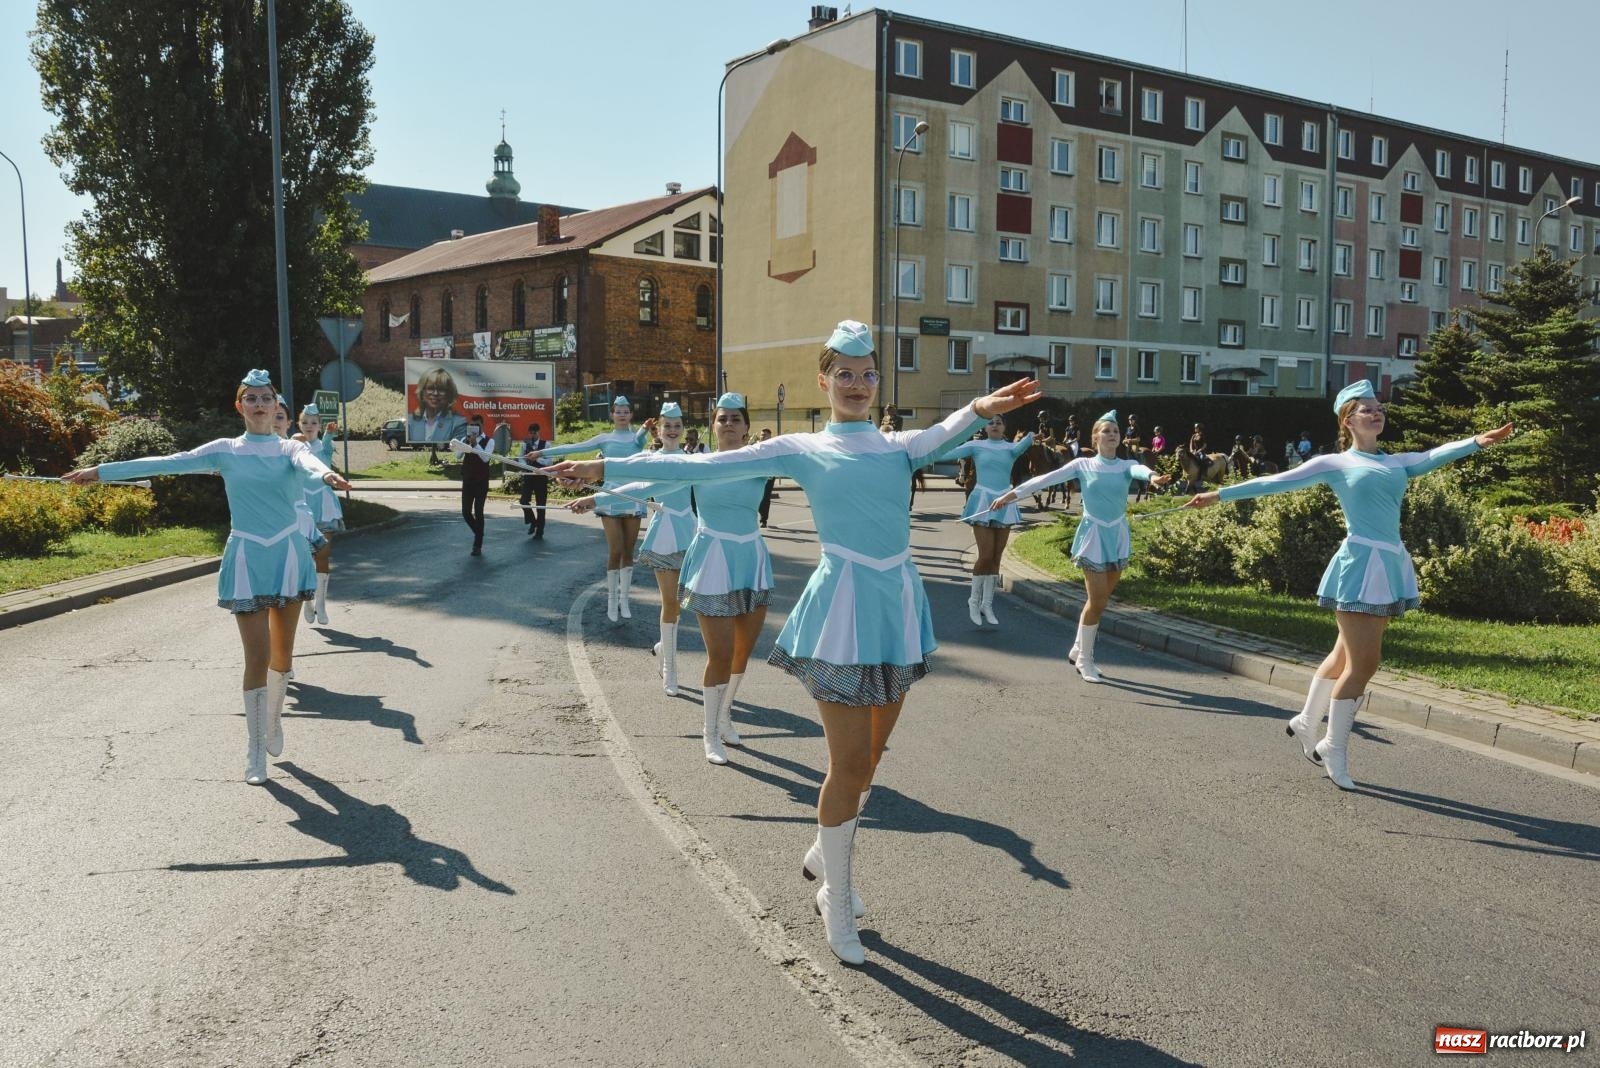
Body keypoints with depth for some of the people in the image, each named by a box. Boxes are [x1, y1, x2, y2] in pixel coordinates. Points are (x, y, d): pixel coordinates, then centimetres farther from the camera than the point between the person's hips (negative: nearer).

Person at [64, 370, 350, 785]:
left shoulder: (288, 448, 2)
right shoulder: (225, 450, 4)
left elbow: (306, 460, -21)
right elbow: (169, 463, -1)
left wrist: (325, 473, -46)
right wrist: (103, 471, -8)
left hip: (288, 554, 1)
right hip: (248, 558, -1)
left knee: (282, 652, 11)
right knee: (257, 657, -5)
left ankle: (273, 721, 35)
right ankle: (255, 751, 3)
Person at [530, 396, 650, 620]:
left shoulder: (638, 437, 6)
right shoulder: (604, 439, 6)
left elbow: (639, 438, -18)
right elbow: (574, 448, 4)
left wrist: (645, 428, -41)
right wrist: (543, 452, -1)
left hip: (633, 498, 1)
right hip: (611, 498, -1)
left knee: (628, 551, 5)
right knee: (615, 551, -6)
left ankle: (624, 599, 15)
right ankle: (612, 600, 5)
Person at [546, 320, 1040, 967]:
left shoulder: (900, 446, 12)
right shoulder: (800, 450, 3)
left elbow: (941, 434, -10)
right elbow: (703, 467, -1)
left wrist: (980, 409, -31)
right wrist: (606, 469, -5)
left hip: (898, 606, 4)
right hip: (844, 608, -4)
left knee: (870, 755, 15)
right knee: (849, 764, -2)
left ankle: (824, 855, 40)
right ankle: (838, 903, 18)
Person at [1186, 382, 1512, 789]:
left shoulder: (1398, 462, 14)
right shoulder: (1335, 463, 1)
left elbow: (1436, 455, -4)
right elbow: (1276, 482, -1)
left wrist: (1478, 441, -21)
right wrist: (1220, 495, -4)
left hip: (1392, 565, 6)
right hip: (1360, 564, -6)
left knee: (1347, 655, 14)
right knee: (1363, 662, -6)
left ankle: (1306, 724, 31)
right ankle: (1334, 750, 7)